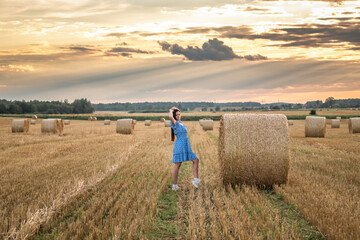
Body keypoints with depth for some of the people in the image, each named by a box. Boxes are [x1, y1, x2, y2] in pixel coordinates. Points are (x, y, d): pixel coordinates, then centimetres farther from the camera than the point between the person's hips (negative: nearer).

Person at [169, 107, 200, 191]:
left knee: (196, 160, 7)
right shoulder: (174, 123, -8)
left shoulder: (180, 122, 16)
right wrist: (171, 111, -10)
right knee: (177, 165, -4)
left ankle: (196, 180, 7)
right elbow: (170, 117, -31)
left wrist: (176, 109, 19)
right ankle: (174, 185, 0)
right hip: (179, 145, -9)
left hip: (186, 146, 9)